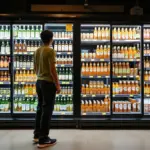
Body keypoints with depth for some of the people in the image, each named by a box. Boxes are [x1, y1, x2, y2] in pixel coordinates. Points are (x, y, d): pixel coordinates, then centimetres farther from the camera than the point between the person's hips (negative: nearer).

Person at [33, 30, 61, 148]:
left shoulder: (37, 51, 10)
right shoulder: (50, 51, -14)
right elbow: (52, 70, -18)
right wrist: (57, 85, -12)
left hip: (39, 82, 8)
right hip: (48, 83, -8)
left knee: (40, 108, 16)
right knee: (47, 110, -2)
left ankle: (37, 135, 25)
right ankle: (43, 139, 3)